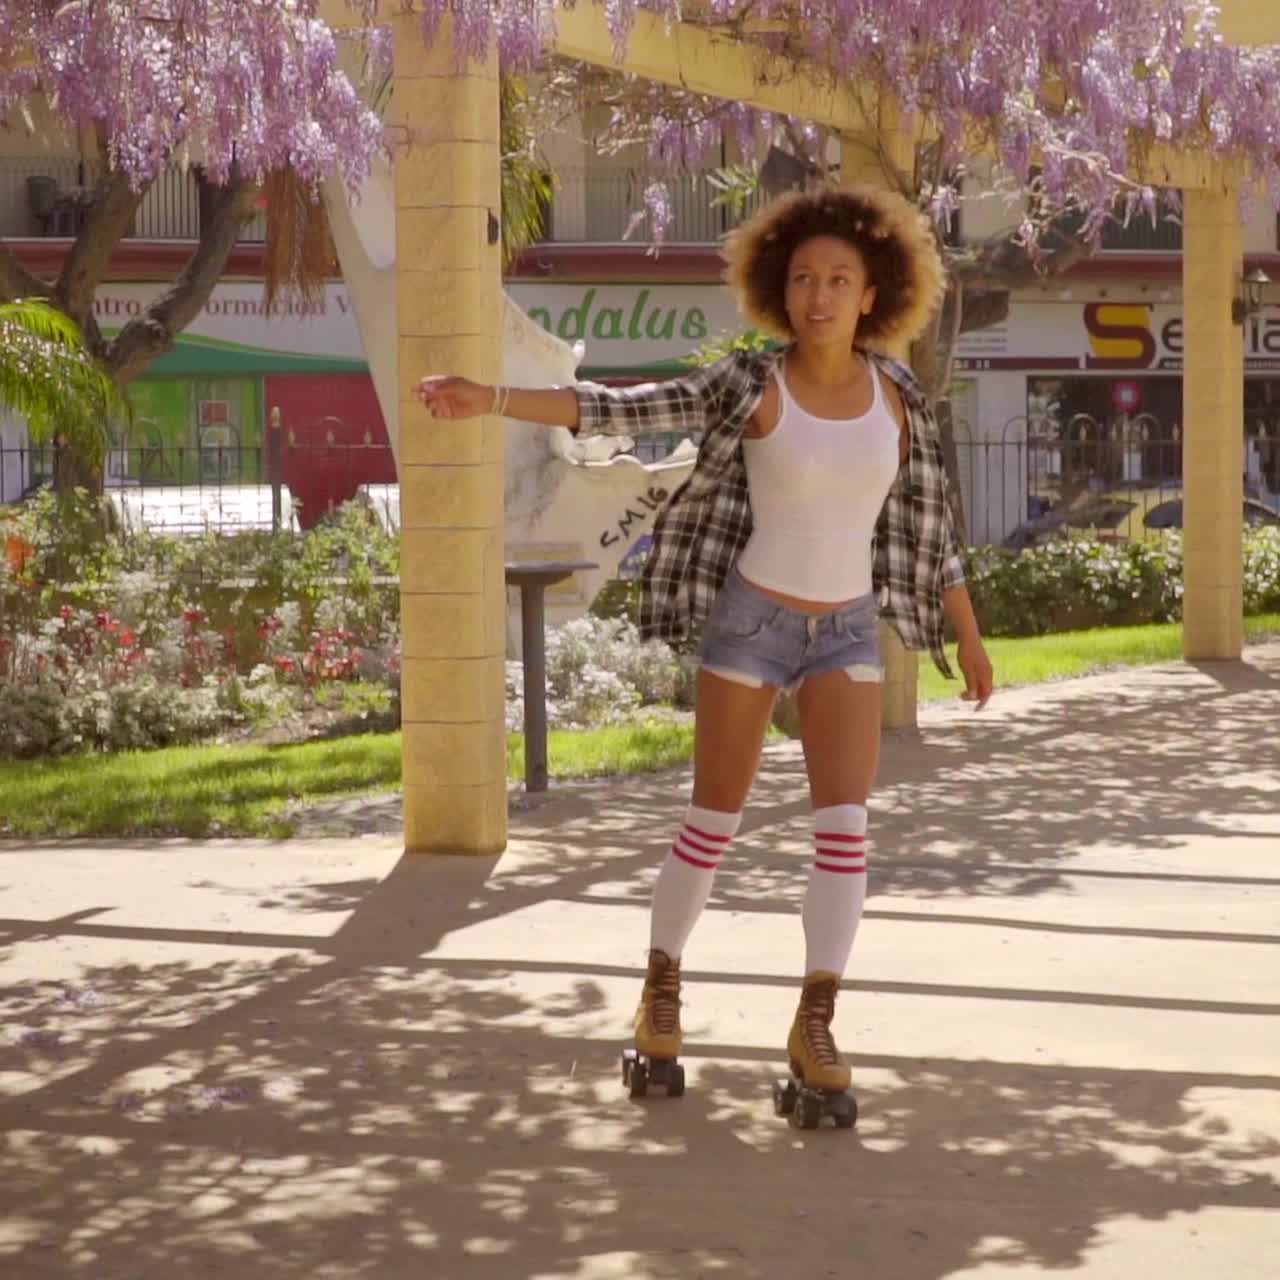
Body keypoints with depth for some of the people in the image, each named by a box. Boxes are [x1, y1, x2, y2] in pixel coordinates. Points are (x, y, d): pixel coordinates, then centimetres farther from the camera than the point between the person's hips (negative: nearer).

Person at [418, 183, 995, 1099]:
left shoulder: (894, 393, -1)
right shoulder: (750, 386, -11)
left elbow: (927, 518, 7)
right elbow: (618, 410, -19)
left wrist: (969, 637, 10)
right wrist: (490, 399, -31)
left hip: (847, 634, 2)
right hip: (752, 622, -2)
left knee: (846, 826, -13)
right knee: (715, 823, 4)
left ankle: (814, 1028, -8)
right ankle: (664, 988, 26)